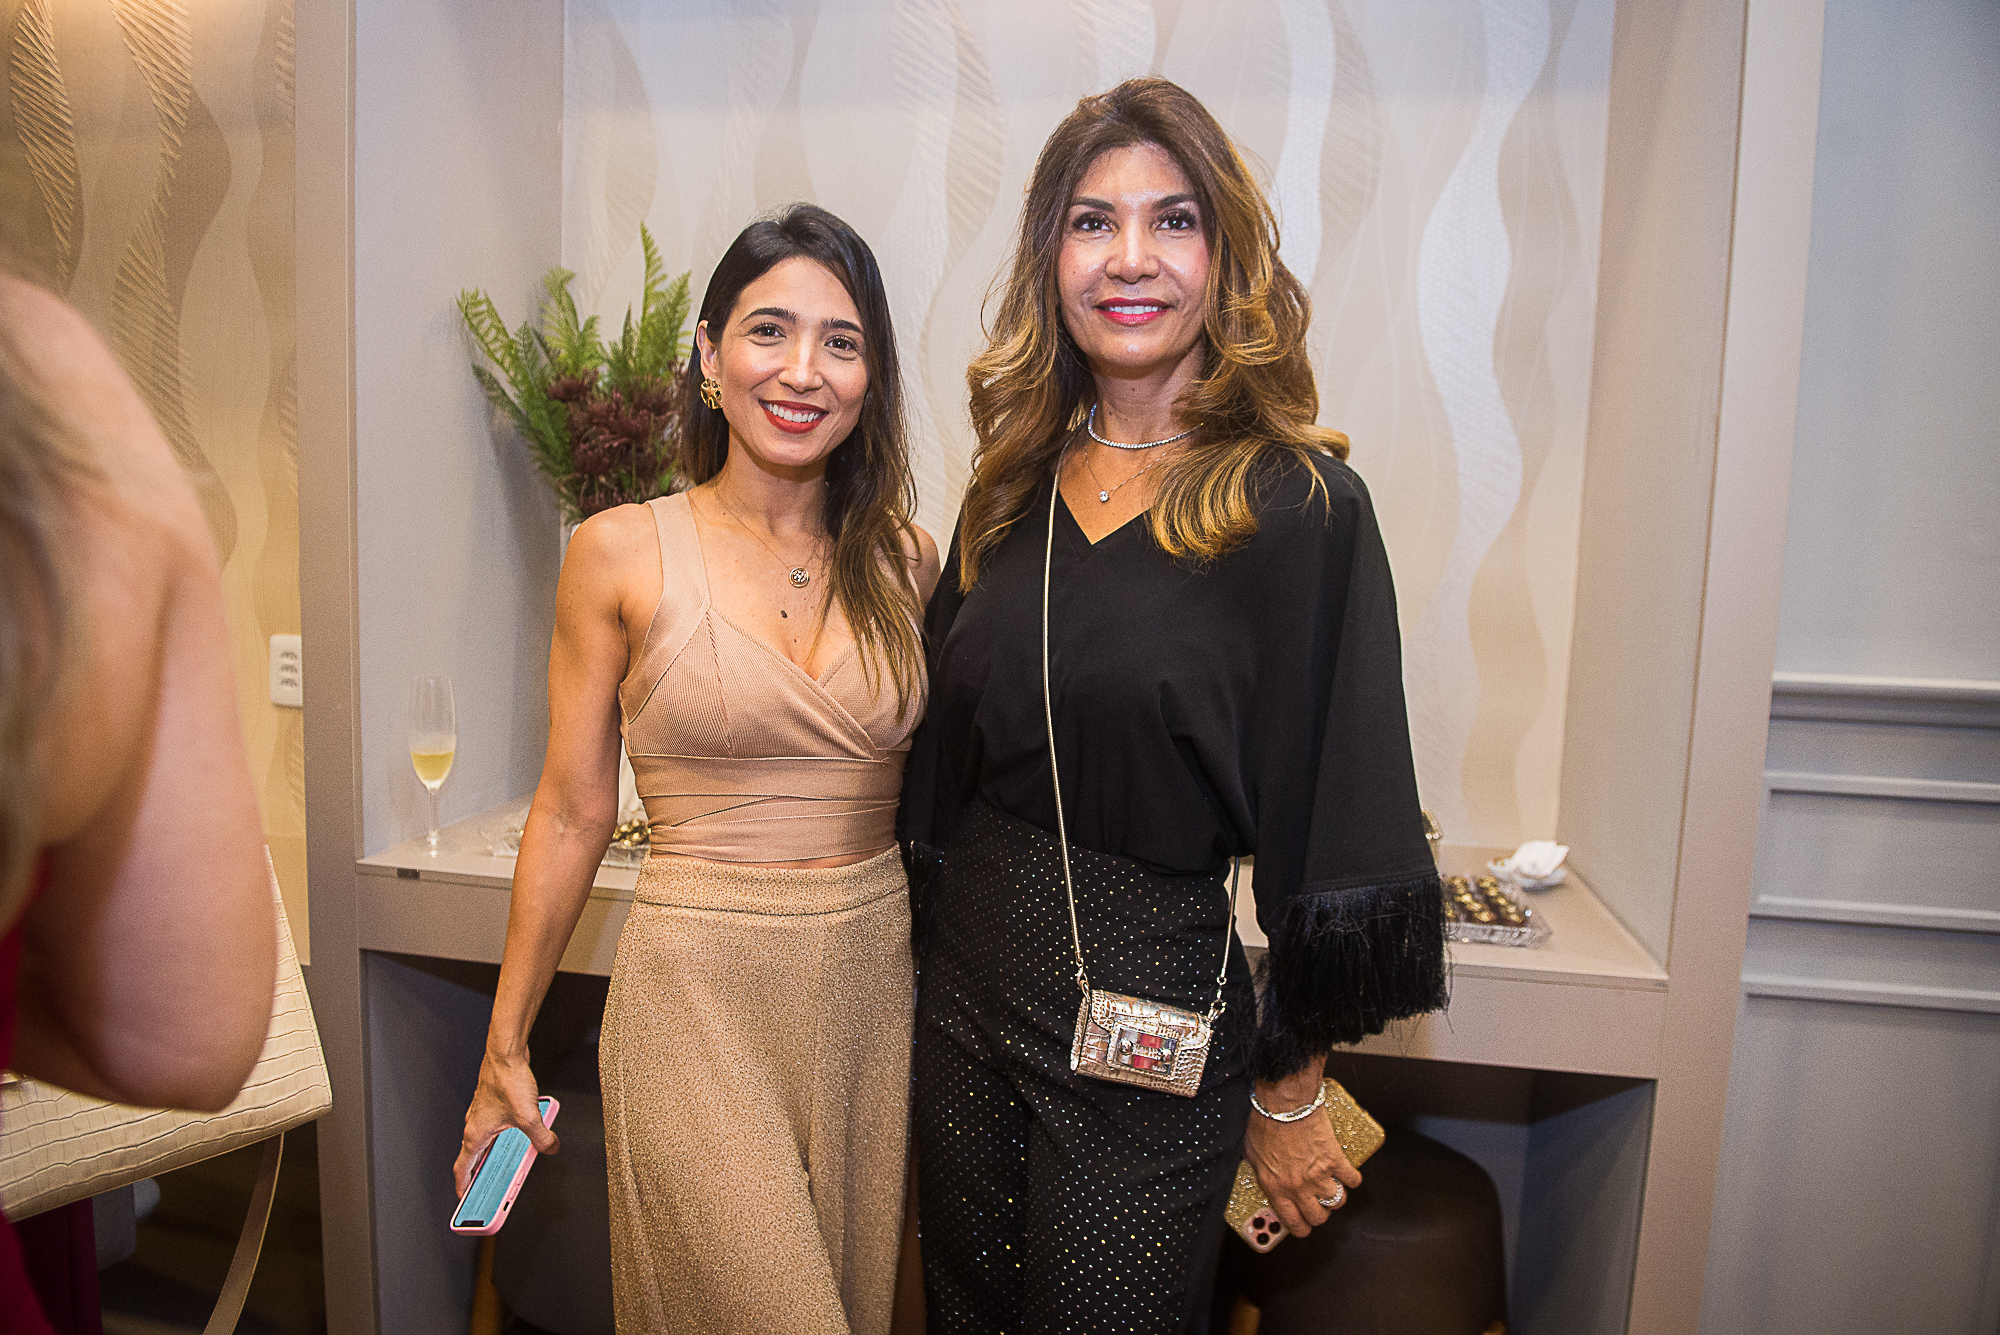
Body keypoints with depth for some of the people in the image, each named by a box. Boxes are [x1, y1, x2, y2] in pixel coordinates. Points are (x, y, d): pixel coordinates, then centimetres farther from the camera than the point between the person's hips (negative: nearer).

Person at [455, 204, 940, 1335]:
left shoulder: (908, 564, 2)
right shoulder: (623, 553, -5)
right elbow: (573, 811, -1)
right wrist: (506, 1047, 3)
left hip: (876, 979, 4)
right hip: (700, 985, -3)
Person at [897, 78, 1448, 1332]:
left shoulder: (1298, 505, -13)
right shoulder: (1013, 492, 2)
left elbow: (1331, 821, -11)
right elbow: (941, 772, 10)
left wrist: (1288, 1092, -6)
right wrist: (942, 970, 10)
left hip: (1154, 1032, -5)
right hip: (964, 996, 5)